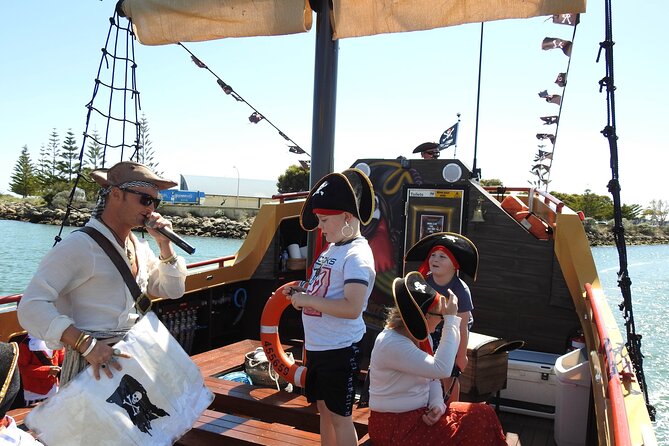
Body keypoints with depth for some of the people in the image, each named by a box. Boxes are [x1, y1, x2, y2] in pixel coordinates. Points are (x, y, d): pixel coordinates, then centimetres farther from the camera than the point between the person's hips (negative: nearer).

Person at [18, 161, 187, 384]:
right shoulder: (80, 245, -14)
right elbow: (32, 307, -19)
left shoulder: (138, 246, 11)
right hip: (95, 364, -7)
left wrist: (164, 244, 2)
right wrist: (87, 344, -28)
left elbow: (173, 291, 15)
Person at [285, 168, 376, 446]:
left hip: (340, 348, -9)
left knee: (340, 416, 3)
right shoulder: (332, 249, 9)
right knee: (324, 409, 20)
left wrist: (307, 300, -23)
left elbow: (352, 308, -29)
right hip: (317, 345, 9)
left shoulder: (357, 255, -19)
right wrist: (303, 294, 3)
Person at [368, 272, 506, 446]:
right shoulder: (391, 344, -25)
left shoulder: (422, 337, 5)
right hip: (394, 426, -9)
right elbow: (441, 369, -31)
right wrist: (451, 319, -26)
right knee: (478, 421, -15)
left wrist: (437, 404, -11)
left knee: (482, 416, -5)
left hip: (420, 414, 9)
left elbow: (432, 378, 11)